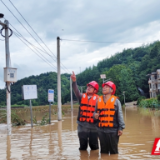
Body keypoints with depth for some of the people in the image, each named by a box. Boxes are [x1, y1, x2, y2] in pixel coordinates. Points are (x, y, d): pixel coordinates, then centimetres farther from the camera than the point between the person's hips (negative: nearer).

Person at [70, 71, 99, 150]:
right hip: (82, 125, 2)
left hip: (93, 126, -2)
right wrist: (74, 81, -25)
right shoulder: (82, 96, 5)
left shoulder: (97, 99, -3)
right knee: (82, 146, 10)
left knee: (94, 145, 9)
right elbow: (76, 91, -10)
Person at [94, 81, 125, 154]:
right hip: (101, 130, 3)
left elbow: (120, 115, -3)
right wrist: (95, 115, -8)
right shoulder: (99, 100, 8)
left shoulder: (115, 100, -2)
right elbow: (95, 112, 16)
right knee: (104, 151, 13)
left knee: (113, 151, 4)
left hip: (113, 130, -3)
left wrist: (121, 128, -8)